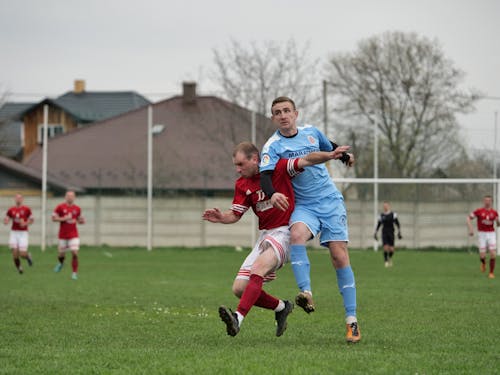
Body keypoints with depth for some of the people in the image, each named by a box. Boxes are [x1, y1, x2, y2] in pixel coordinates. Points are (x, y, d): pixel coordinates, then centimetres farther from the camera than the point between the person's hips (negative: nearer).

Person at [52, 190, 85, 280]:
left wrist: (81, 221, -4)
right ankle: (61, 263, 46)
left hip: (74, 235, 1)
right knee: (61, 254, 10)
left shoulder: (77, 209, 5)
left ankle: (75, 273, -5)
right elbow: (53, 218, -5)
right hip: (63, 235, -1)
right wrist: (64, 219, -17)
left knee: (75, 253, -13)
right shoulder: (60, 207, -4)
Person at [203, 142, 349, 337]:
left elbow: (306, 160, -15)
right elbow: (235, 214, 10)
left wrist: (330, 155, -31)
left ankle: (238, 318, -42)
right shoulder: (242, 185, 9)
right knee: (239, 288, -2)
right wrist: (221, 217, -12)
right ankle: (281, 307, 18)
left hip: (285, 231, -7)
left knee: (258, 269, -32)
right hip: (265, 236, 7)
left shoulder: (279, 168, -6)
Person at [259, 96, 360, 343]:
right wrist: (272, 194, -43)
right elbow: (265, 175, -23)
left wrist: (345, 156, 44)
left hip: (330, 201, 2)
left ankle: (351, 321, -5)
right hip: (303, 205, -2)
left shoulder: (311, 132, 6)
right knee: (297, 234, -36)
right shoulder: (273, 146, -6)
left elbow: (329, 147, 29)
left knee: (340, 257, -8)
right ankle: (306, 293, -41)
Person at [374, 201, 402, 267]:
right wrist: (375, 233, 13)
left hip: (391, 233, -1)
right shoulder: (381, 215, 7)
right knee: (385, 248, -13)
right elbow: (378, 225, 16)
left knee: (391, 249, -2)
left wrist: (399, 232, -7)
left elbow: (397, 224, 2)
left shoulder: (393, 215, 0)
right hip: (384, 233, 1)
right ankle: (386, 261, 1)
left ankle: (390, 258, 29)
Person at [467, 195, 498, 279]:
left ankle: (491, 273, 4)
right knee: (482, 255, -5)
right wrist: (471, 229, -12)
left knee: (493, 254, -11)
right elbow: (469, 218, 0)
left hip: (491, 234, 2)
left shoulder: (494, 212, 5)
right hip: (482, 234, -2)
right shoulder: (479, 211, -4)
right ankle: (483, 263, 33)